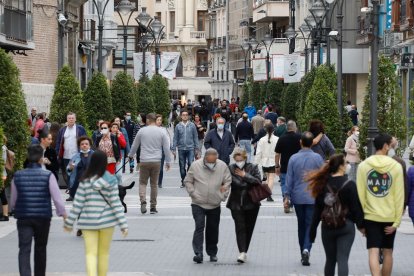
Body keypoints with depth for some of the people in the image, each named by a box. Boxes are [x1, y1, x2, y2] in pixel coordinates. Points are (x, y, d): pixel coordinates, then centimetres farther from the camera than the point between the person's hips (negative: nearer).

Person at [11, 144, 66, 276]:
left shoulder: (18, 176, -1)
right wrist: (63, 214, -1)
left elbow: (13, 201, 8)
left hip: (23, 217, 1)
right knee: (40, 249, 16)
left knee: (24, 250, -3)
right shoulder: (48, 176, -9)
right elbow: (57, 197, -11)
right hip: (43, 218, -1)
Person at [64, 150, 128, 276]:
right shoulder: (111, 180, -8)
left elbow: (78, 203, -4)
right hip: (106, 221, 0)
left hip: (88, 222, 0)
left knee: (90, 254, 0)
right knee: (104, 253, 15)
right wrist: (123, 224, -4)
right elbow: (115, 203, -9)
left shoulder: (85, 181, -5)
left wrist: (69, 222, 4)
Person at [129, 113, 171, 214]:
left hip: (144, 161, -1)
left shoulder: (142, 131, -1)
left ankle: (143, 201, -16)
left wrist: (131, 155, 28)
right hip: (156, 161, 1)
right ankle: (153, 207, 11)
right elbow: (166, 148, 1)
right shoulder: (161, 132, 0)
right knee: (154, 184, 9)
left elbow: (135, 145, 10)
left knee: (143, 182, 7)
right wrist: (168, 162, 9)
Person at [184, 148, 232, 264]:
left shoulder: (222, 166, -1)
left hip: (215, 205, 2)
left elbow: (228, 181, 9)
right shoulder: (195, 166, -4)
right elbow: (188, 181, 4)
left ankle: (212, 253, 24)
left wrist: (223, 195, 1)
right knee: (199, 227, -13)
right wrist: (193, 193, -5)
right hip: (198, 203, -2)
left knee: (213, 229, 10)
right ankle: (198, 253, -17)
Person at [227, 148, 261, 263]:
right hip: (236, 204, -1)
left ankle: (244, 251, 21)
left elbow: (259, 182, -11)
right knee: (240, 227, -12)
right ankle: (242, 252, -19)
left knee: (248, 228, 8)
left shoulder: (253, 168, 1)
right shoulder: (231, 169, 3)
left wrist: (245, 176, -15)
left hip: (251, 203, 1)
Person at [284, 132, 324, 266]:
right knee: (310, 224, -1)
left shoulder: (294, 158, -2)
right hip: (313, 197, -2)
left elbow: (289, 179, -1)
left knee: (301, 225, 14)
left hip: (298, 197, 2)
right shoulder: (317, 158, -5)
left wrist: (287, 196, 5)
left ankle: (303, 252, 20)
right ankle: (306, 249, -22)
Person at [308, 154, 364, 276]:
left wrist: (313, 229, 10)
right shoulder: (349, 185, -9)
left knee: (330, 259, 15)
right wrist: (361, 225, 2)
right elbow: (356, 206, -8)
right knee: (343, 259, -7)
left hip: (327, 227, 4)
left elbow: (317, 209, 6)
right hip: (346, 226, -4)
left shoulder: (323, 184, 2)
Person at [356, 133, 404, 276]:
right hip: (390, 217, 0)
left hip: (370, 216, 0)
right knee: (387, 253, 14)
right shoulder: (396, 166, -5)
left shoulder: (363, 166, -3)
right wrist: (397, 221, -3)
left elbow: (360, 195, -3)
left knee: (373, 252, -4)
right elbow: (399, 196, -7)